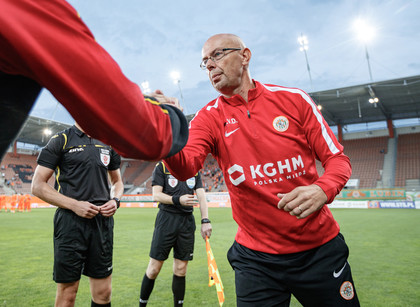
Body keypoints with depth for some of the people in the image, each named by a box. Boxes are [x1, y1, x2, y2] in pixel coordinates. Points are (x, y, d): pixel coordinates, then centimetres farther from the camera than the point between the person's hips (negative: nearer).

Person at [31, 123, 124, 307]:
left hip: (103, 221, 4)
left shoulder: (108, 143, 14)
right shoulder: (61, 140, 0)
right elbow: (37, 186, -4)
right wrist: (74, 205, -14)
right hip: (70, 222, -4)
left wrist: (115, 200, 1)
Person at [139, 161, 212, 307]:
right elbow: (156, 195, -8)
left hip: (187, 221, 3)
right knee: (154, 269, 3)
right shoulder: (161, 166, -1)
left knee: (181, 269, 8)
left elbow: (201, 195, 4)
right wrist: (178, 199, -24)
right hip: (166, 219, -3)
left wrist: (205, 221, -7)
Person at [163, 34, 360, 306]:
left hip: (320, 247, 1)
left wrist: (322, 190, -21)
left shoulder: (293, 99, -3)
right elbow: (185, 167, -20)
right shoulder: (210, 117, -2)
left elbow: (337, 158, 0)